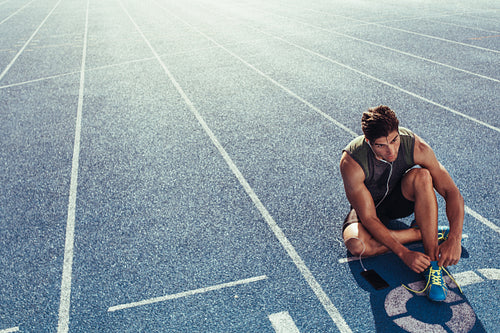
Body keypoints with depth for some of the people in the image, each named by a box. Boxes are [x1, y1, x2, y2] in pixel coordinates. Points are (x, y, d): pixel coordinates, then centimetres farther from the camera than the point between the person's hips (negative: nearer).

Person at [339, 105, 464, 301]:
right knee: (356, 245, -35)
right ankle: (423, 233, -13)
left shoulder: (415, 147, -26)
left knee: (422, 176, -33)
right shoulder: (352, 162, -33)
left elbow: (452, 192, -23)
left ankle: (433, 264, -27)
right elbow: (368, 218, -30)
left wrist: (454, 239, -36)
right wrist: (404, 254, -36)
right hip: (367, 206, -2)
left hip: (400, 201, 2)